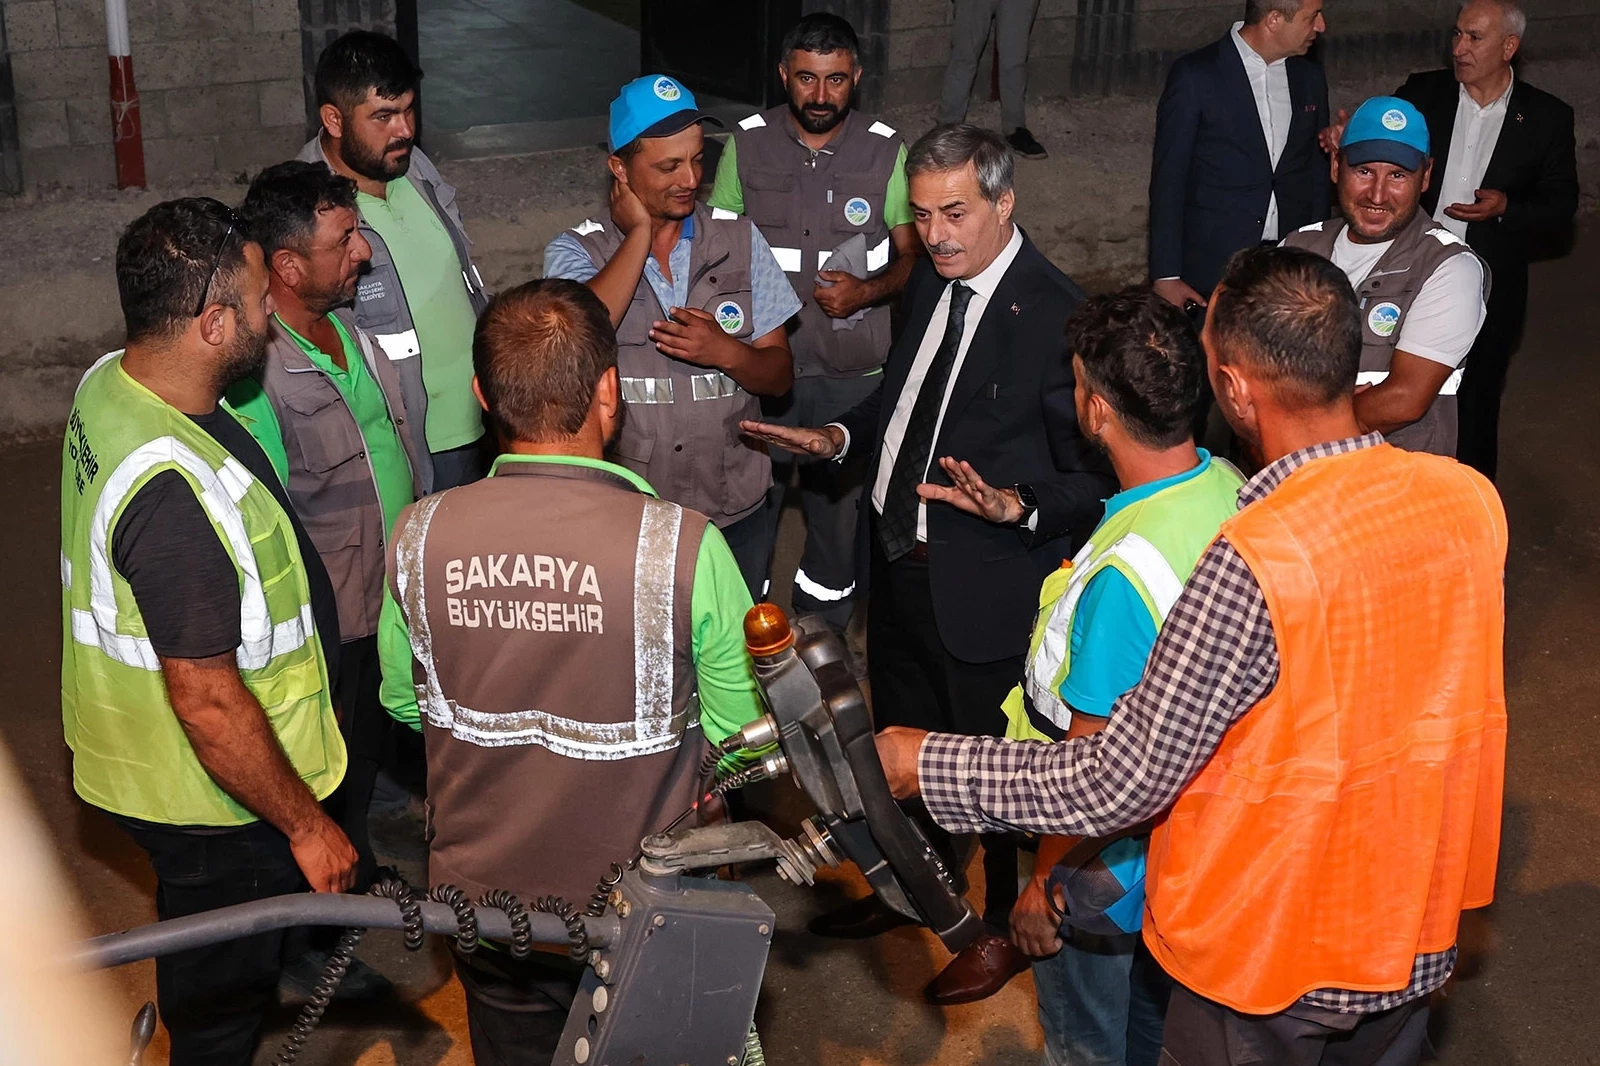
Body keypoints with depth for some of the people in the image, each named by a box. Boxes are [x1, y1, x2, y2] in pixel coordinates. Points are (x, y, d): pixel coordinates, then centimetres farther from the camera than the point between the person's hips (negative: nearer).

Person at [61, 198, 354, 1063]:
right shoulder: (176, 489, -37)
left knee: (205, 963, 33)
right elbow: (209, 704, -31)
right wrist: (307, 825, -18)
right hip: (213, 799, -9)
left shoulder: (111, 383, -5)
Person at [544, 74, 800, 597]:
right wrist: (640, 231, -20)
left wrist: (725, 352, -20)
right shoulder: (575, 252, -6)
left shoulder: (739, 239, 0)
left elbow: (780, 375, 2)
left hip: (734, 514, 2)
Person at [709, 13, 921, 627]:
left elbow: (911, 256, 3)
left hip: (852, 373, 0)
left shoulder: (886, 151, -4)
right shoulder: (747, 144, -2)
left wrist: (866, 290, -17)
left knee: (838, 500, 14)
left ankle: (824, 631, 35)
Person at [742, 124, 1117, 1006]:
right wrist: (840, 436, 2)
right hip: (898, 562, 8)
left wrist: (1019, 504, -36)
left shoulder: (1057, 317, -21)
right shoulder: (930, 279, 3)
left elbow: (1096, 477, -19)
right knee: (905, 741, 25)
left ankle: (1006, 927, 36)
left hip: (985, 586, -8)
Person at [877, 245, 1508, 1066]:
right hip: (1417, 928, 6)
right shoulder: (1471, 498, -13)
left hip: (1272, 948, -6)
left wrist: (926, 767, -16)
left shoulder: (1254, 566, -33)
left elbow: (1119, 783, -27)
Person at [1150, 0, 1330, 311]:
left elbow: (1318, 176, 15)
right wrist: (1166, 276, -9)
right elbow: (1168, 181, -5)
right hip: (1211, 274, -4)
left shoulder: (1310, 78, 10)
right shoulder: (1195, 76, -6)